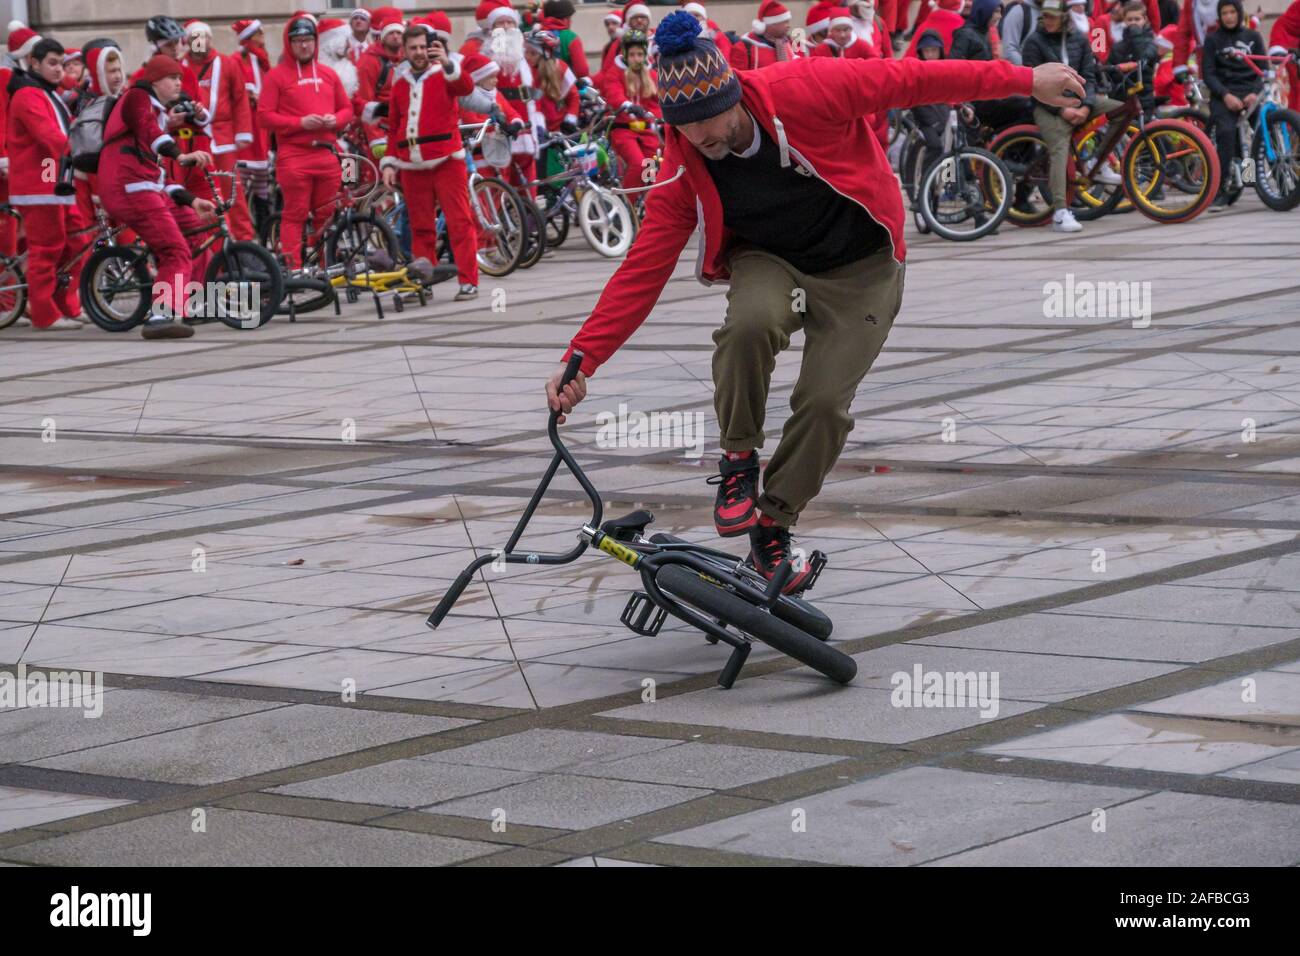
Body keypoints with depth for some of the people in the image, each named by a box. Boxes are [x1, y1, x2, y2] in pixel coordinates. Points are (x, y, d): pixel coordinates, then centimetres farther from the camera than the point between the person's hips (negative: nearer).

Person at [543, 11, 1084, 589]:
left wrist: (1024, 81, -18)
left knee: (825, 400, -15)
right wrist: (582, 359, -24)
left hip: (861, 269, -1)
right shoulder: (684, 171, -17)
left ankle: (773, 529, 8)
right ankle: (739, 461, -9)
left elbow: (910, 80, -21)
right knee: (750, 323, -33)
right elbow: (642, 269, -16)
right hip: (770, 262, 1)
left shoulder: (803, 91, -28)